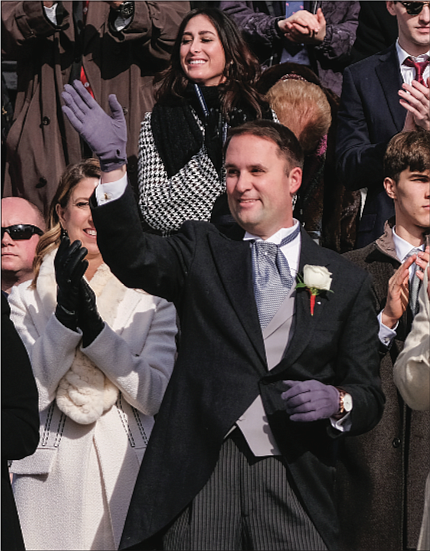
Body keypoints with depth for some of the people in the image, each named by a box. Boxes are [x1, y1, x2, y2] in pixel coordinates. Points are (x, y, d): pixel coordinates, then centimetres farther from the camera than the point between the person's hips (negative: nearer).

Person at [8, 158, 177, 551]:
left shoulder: (151, 300, 5)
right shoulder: (25, 299, 6)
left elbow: (156, 397, -6)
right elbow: (25, 394, -6)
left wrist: (93, 326, -15)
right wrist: (66, 315, -16)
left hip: (128, 474, 0)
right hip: (50, 478, 0)